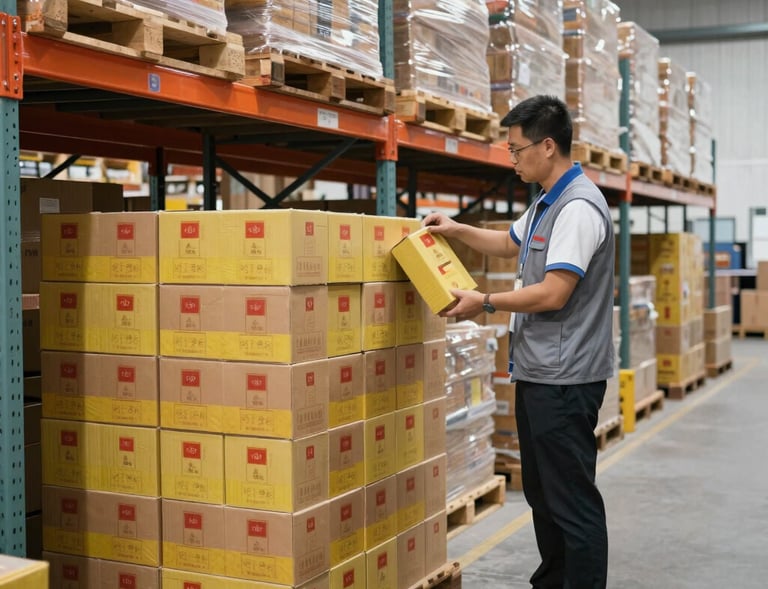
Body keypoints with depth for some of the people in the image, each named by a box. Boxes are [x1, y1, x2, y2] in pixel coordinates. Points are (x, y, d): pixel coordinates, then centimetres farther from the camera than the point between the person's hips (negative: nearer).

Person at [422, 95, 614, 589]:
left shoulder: (578, 208, -18)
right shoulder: (547, 203, 15)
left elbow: (553, 293, -23)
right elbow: (510, 243, 33)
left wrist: (486, 303, -13)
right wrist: (458, 230, 21)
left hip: (564, 379, -11)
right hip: (538, 372, 11)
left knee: (571, 499, -4)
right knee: (542, 491, 18)